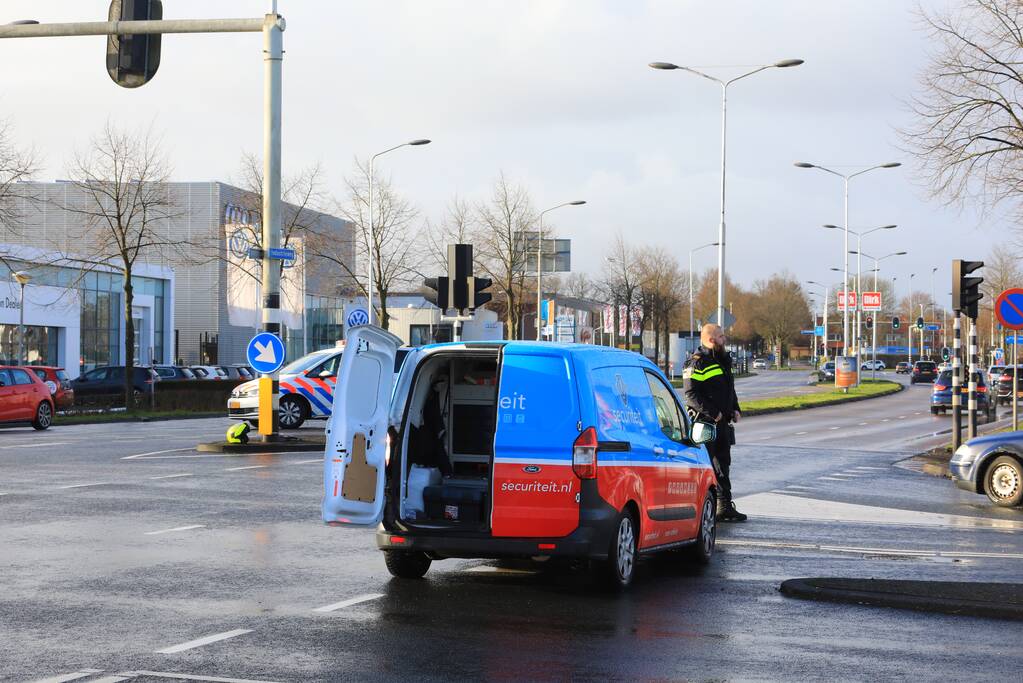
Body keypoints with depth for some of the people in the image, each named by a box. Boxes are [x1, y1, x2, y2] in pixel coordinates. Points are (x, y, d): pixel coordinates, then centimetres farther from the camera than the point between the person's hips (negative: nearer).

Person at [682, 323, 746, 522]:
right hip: (704, 423, -9)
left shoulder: (723, 360, 17)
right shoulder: (697, 362, -13)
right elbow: (691, 394, -19)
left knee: (723, 465, 13)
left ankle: (725, 508, 19)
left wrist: (735, 409, 12)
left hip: (722, 422, 9)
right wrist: (712, 413, -22)